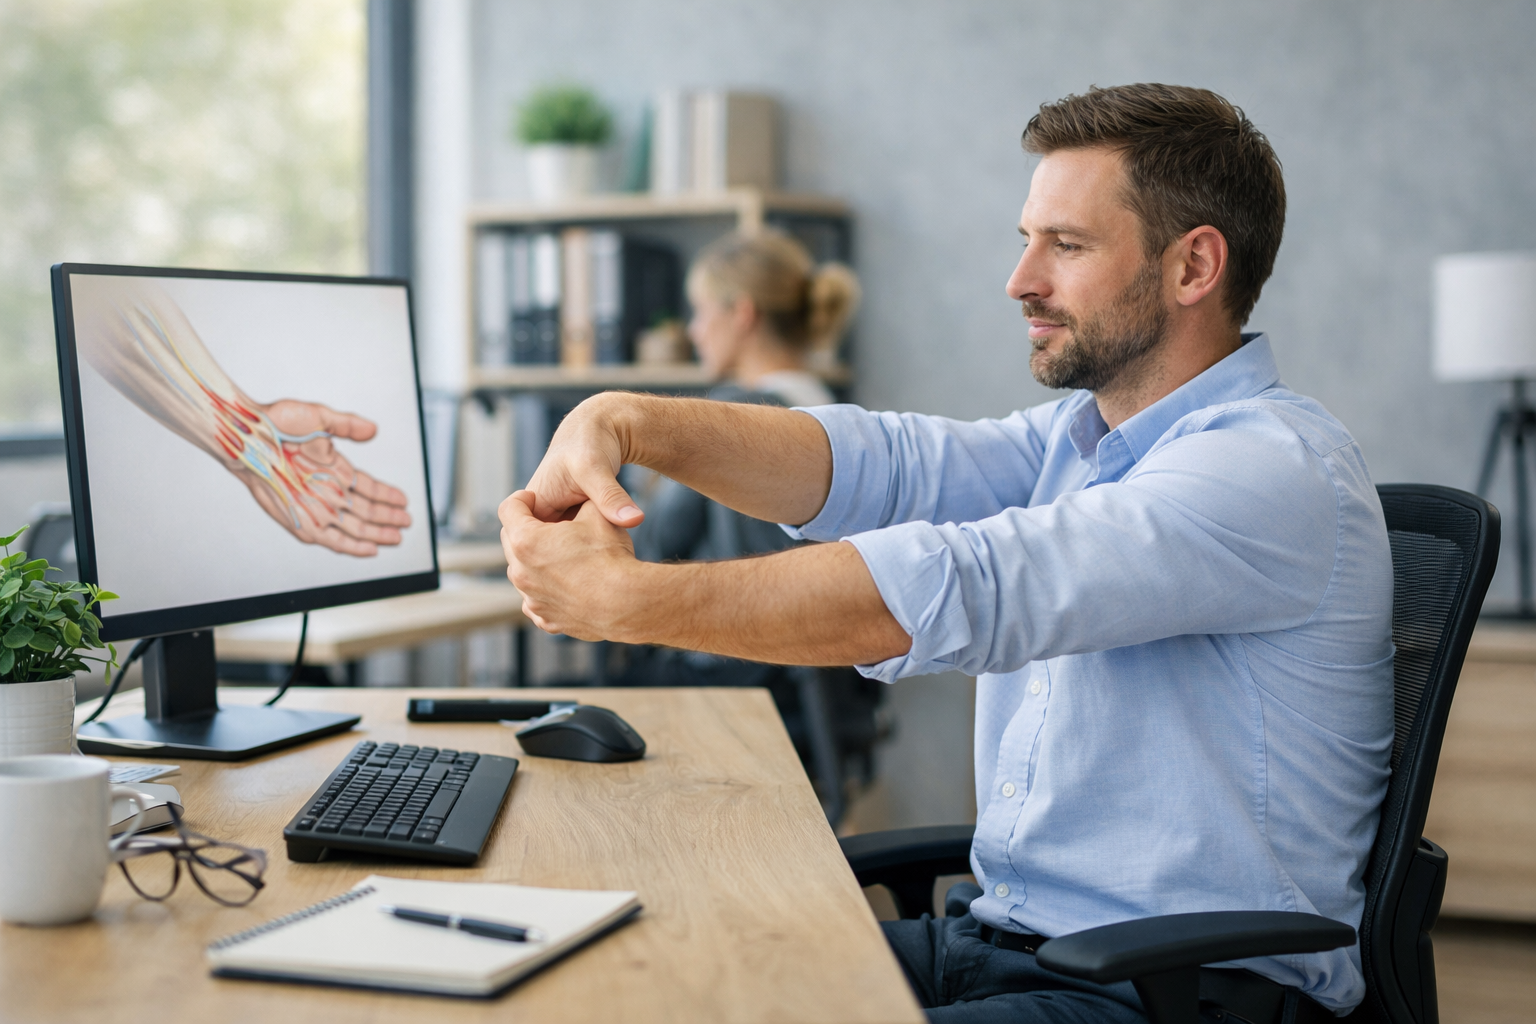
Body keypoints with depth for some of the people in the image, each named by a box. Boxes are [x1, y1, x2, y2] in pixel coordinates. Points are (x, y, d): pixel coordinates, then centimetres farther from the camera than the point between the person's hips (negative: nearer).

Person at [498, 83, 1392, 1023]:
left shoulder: (1273, 468, -18)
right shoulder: (1080, 437, 12)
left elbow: (961, 589, -28)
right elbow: (884, 465, -3)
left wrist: (632, 600, -26)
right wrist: (631, 422, -19)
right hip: (997, 937, 8)